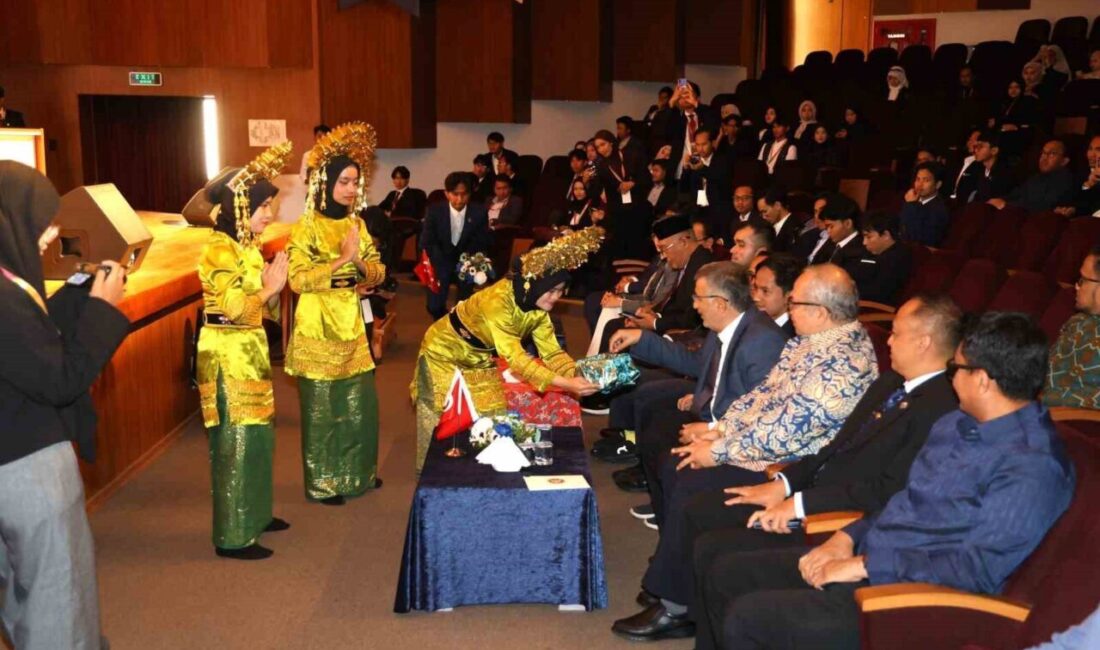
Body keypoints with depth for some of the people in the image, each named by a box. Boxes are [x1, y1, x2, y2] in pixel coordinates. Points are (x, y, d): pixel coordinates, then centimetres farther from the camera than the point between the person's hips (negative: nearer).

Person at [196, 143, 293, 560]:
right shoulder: (219, 249, -16)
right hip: (227, 353, -9)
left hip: (249, 350, 9)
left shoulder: (247, 246, 12)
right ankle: (232, 537, 3)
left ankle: (253, 515, 28)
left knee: (256, 435, 15)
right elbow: (233, 308, -21)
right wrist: (270, 289, -14)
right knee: (236, 440, -5)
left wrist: (272, 290, -4)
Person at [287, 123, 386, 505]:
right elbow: (297, 279, -18)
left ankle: (358, 472, 29)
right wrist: (340, 261, -22)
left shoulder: (356, 223, 8)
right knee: (322, 406, 4)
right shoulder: (307, 226, -10)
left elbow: (378, 272, 7)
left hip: (352, 324, 6)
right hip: (318, 327, -6)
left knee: (360, 402, 12)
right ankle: (323, 483, 17)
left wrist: (360, 263, -14)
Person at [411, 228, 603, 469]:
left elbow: (551, 352, -14)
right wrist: (565, 384, -51)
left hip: (481, 358, 7)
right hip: (446, 352, -6)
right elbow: (514, 357, -44)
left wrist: (579, 376, -33)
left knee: (488, 413, 6)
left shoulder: (537, 306, -15)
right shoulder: (497, 301, -39)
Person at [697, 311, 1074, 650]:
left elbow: (977, 570, -24)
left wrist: (865, 565, -21)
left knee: (745, 619, -20)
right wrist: (847, 538, 2)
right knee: (721, 578, 3)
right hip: (865, 556, 9)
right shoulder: (957, 423, 11)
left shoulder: (1033, 466, -19)